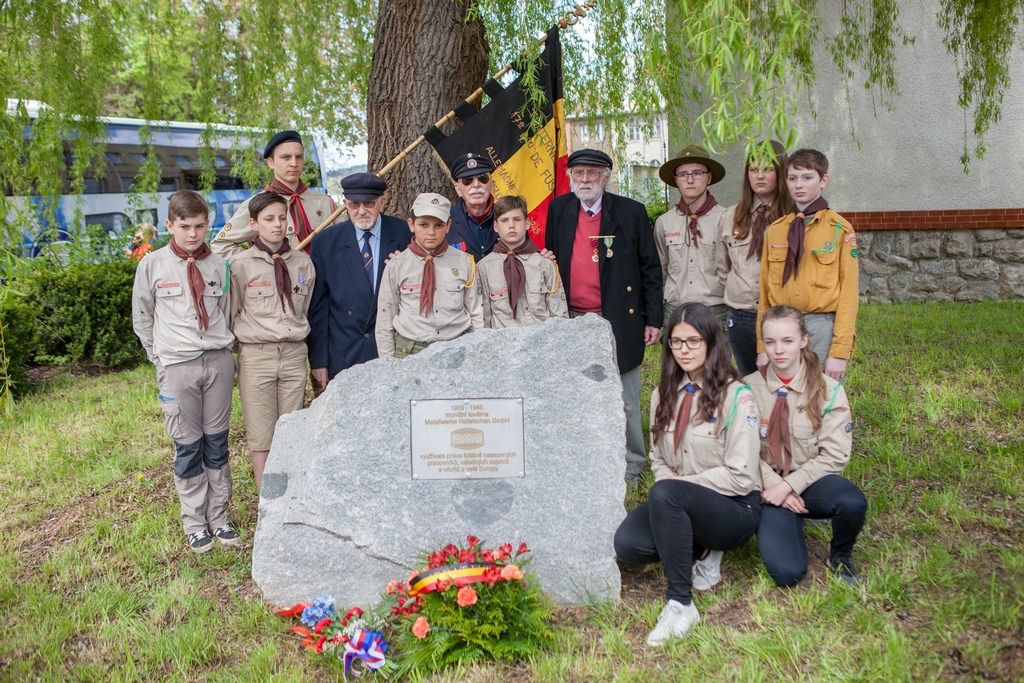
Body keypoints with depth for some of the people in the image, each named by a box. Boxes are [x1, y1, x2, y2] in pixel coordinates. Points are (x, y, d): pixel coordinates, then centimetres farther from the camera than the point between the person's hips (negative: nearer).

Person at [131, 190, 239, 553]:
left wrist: (223, 351, 8)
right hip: (177, 366, -2)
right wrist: (161, 358, 5)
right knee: (188, 446, 3)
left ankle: (219, 516, 20)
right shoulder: (152, 266, -1)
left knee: (217, 442, 9)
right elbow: (142, 319, 7)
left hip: (218, 361, 2)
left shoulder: (218, 265, 4)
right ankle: (195, 521, 16)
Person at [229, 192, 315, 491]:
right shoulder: (242, 264, -5)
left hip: (294, 354, 3)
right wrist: (251, 335, 7)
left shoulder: (303, 262, 6)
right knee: (261, 436, 2)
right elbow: (232, 313, 4)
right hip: (256, 355, -3)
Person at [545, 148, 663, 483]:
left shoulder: (631, 212, -1)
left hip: (618, 322, -3)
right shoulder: (558, 210, 7)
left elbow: (650, 268, 2)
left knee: (624, 401, 5)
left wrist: (653, 319, -2)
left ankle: (630, 467, 20)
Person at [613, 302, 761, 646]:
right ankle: (698, 550, 5)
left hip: (734, 510, -5)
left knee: (665, 493, -35)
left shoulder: (736, 396, -11)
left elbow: (740, 477, -14)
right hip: (680, 506, 6)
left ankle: (681, 604, -23)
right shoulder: (663, 395, 8)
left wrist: (678, 483, -14)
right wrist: (665, 481, -9)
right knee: (627, 544, -23)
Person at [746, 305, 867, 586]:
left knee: (852, 502, -36)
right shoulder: (749, 389, -2)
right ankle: (789, 522, 15)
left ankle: (840, 556, 0)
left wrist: (790, 484, -16)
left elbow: (834, 455, -8)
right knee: (787, 572, -22)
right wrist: (775, 487, -16)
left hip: (811, 481, 0)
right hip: (770, 485, 0)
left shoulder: (828, 390, -5)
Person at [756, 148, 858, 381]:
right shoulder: (774, 231, 9)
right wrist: (762, 347, 5)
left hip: (822, 326, -3)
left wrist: (840, 351, -12)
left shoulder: (839, 229, -2)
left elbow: (849, 291, -5)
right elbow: (765, 290, 9)